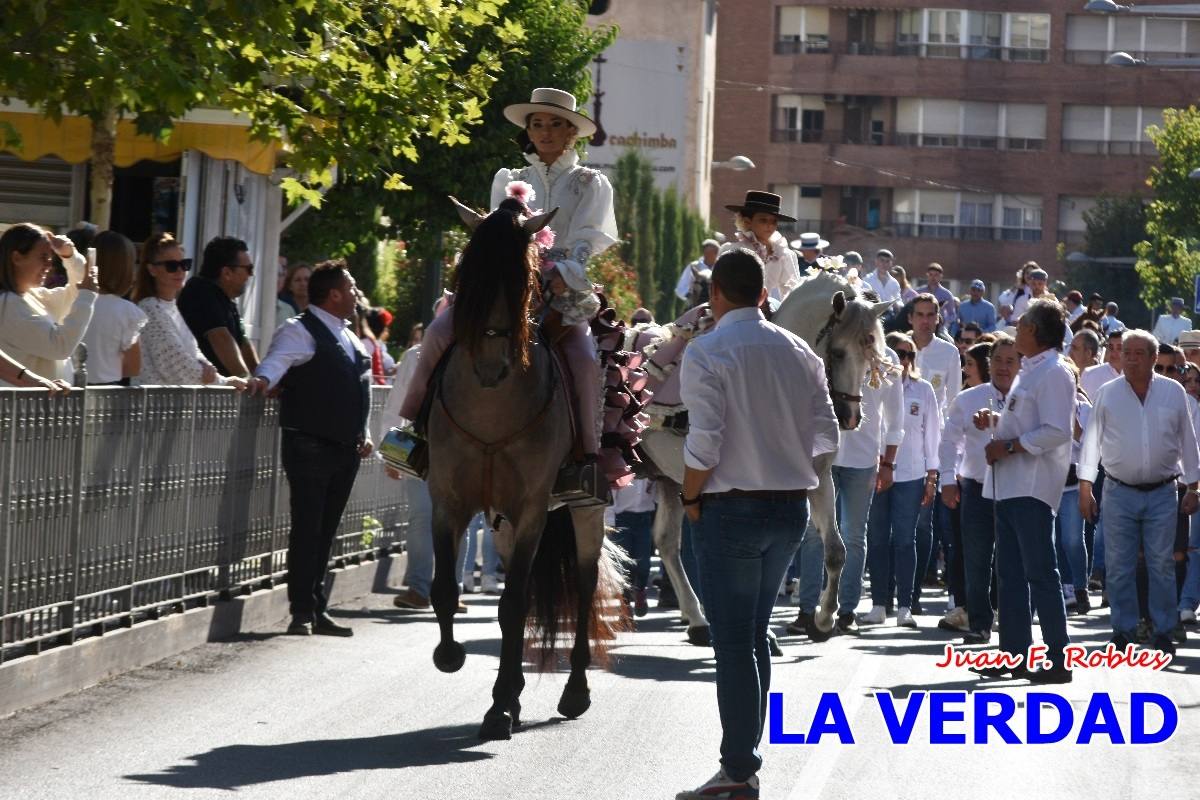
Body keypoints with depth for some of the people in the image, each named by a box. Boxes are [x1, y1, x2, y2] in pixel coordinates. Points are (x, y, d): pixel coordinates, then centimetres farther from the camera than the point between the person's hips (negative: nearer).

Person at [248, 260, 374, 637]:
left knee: (326, 532, 11)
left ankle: (318, 610, 15)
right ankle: (303, 613, -8)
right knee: (307, 530, -8)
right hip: (310, 447, -8)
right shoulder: (300, 331, -6)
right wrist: (263, 378, -45)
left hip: (345, 449, 8)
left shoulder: (348, 338, 21)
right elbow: (278, 359, -23)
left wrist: (363, 434, 20)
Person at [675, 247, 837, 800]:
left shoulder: (707, 353, -12)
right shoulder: (799, 351, 6)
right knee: (755, 635, 16)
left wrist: (691, 498, -5)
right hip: (791, 505, 6)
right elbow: (827, 431, 6)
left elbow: (704, 443, -18)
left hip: (732, 507, -6)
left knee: (733, 639, -2)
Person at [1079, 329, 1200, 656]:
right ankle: (1123, 631, 11)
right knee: (1119, 567, 2)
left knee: (1162, 565, 2)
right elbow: (1092, 441, 5)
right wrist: (1085, 487, 2)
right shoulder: (1107, 394, 2)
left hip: (1162, 493, 0)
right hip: (1119, 493, 0)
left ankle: (1163, 632, 9)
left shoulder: (1174, 392, 3)